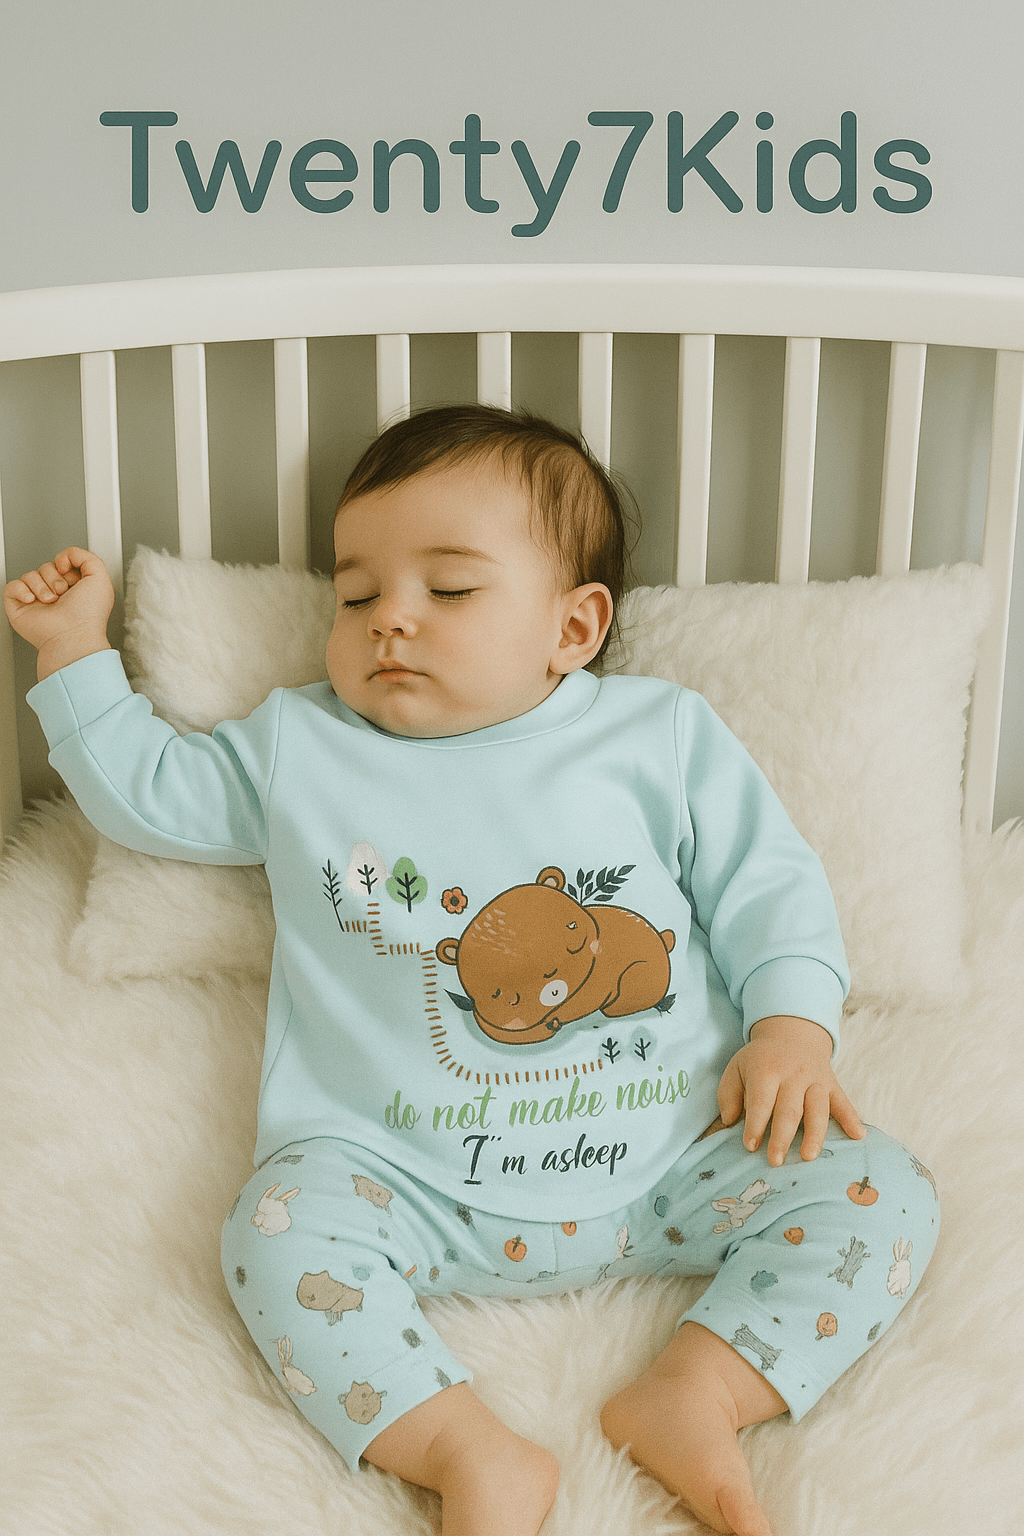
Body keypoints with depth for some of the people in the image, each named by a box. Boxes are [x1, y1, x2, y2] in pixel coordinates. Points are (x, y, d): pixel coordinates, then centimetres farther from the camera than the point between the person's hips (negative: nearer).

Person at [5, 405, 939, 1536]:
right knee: (278, 1225, -28)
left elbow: (767, 883, 7)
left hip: (670, 1164, 1)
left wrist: (794, 1025, -8)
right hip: (409, 1181, 0)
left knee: (880, 1192, -15)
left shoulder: (663, 735, 5)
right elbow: (146, 793, 19)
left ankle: (697, 1398, -19)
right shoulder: (298, 749, 10)